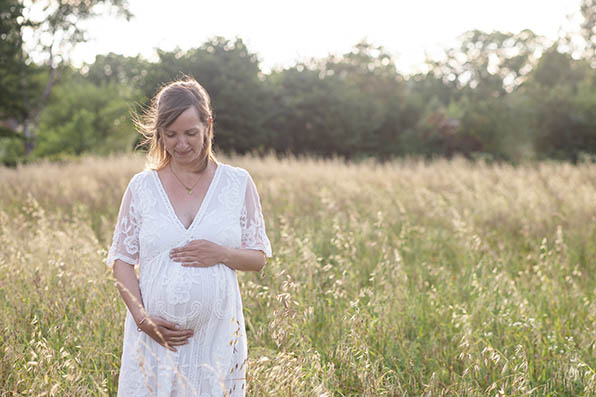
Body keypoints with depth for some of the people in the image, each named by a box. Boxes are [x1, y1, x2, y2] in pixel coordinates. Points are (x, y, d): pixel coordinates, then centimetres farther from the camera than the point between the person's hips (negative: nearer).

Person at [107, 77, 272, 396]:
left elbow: (259, 257, 6)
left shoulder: (238, 184, 3)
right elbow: (122, 259, 5)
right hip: (154, 336, 0)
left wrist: (222, 254, -14)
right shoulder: (141, 187, 3)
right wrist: (141, 317, -9)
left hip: (217, 334, 0)